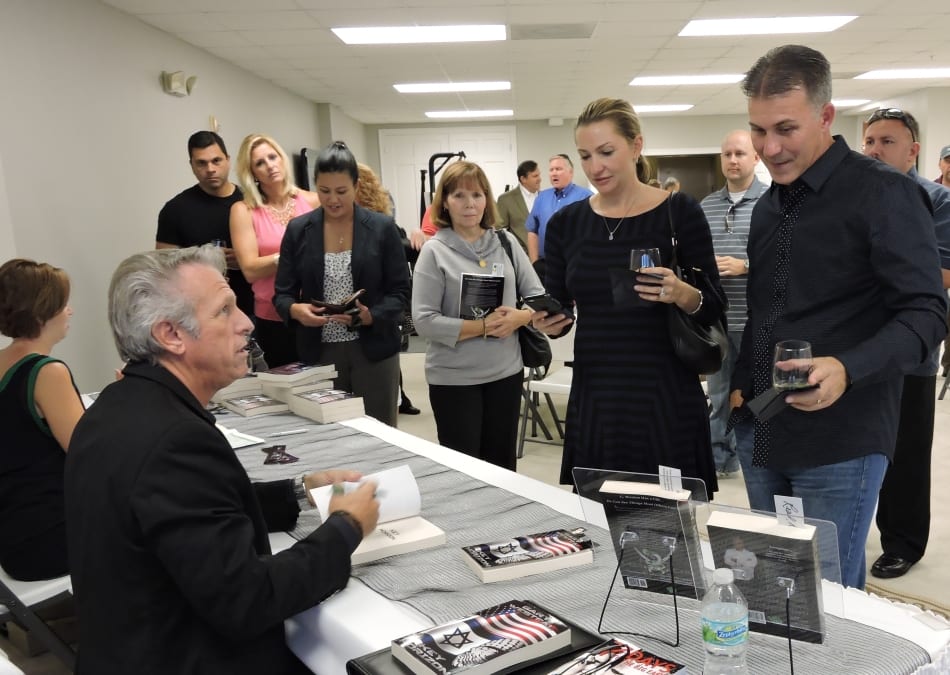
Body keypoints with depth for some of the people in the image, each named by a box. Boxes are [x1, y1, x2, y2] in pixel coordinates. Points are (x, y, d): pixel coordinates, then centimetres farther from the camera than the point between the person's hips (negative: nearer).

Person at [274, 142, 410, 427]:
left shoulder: (382, 228, -1)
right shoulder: (298, 230, 3)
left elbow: (400, 291, -2)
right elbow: (282, 293, 4)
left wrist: (371, 316, -20)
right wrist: (295, 310, -19)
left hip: (372, 349, -1)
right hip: (319, 352, 1)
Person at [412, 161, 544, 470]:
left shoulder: (506, 242, 3)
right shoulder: (434, 251, -7)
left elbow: (537, 294, 6)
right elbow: (424, 321, -14)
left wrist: (520, 317, -15)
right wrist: (483, 327, -19)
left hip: (506, 372, 4)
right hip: (454, 378, -3)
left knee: (502, 466, 17)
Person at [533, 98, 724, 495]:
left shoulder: (679, 212, -5)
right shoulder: (566, 223, 4)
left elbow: (713, 309, -3)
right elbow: (558, 310, 10)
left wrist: (682, 295, -23)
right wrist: (547, 324, -11)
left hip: (665, 397, -3)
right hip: (593, 397, 3)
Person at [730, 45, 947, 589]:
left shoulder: (884, 194, -11)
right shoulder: (770, 205, 13)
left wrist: (846, 371, -31)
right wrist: (744, 385, 12)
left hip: (839, 442, -7)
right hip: (762, 435, 7)